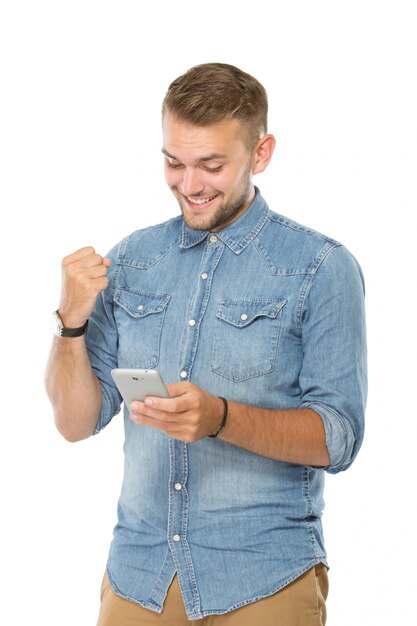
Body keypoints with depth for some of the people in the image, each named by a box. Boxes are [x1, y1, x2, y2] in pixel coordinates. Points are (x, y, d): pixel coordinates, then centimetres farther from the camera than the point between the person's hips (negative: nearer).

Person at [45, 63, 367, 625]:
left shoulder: (322, 269, -5)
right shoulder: (131, 260, 7)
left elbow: (337, 438, -11)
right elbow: (77, 423, 5)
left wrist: (221, 418, -25)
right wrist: (72, 321, -11)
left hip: (265, 580, -3)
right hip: (138, 573, 4)